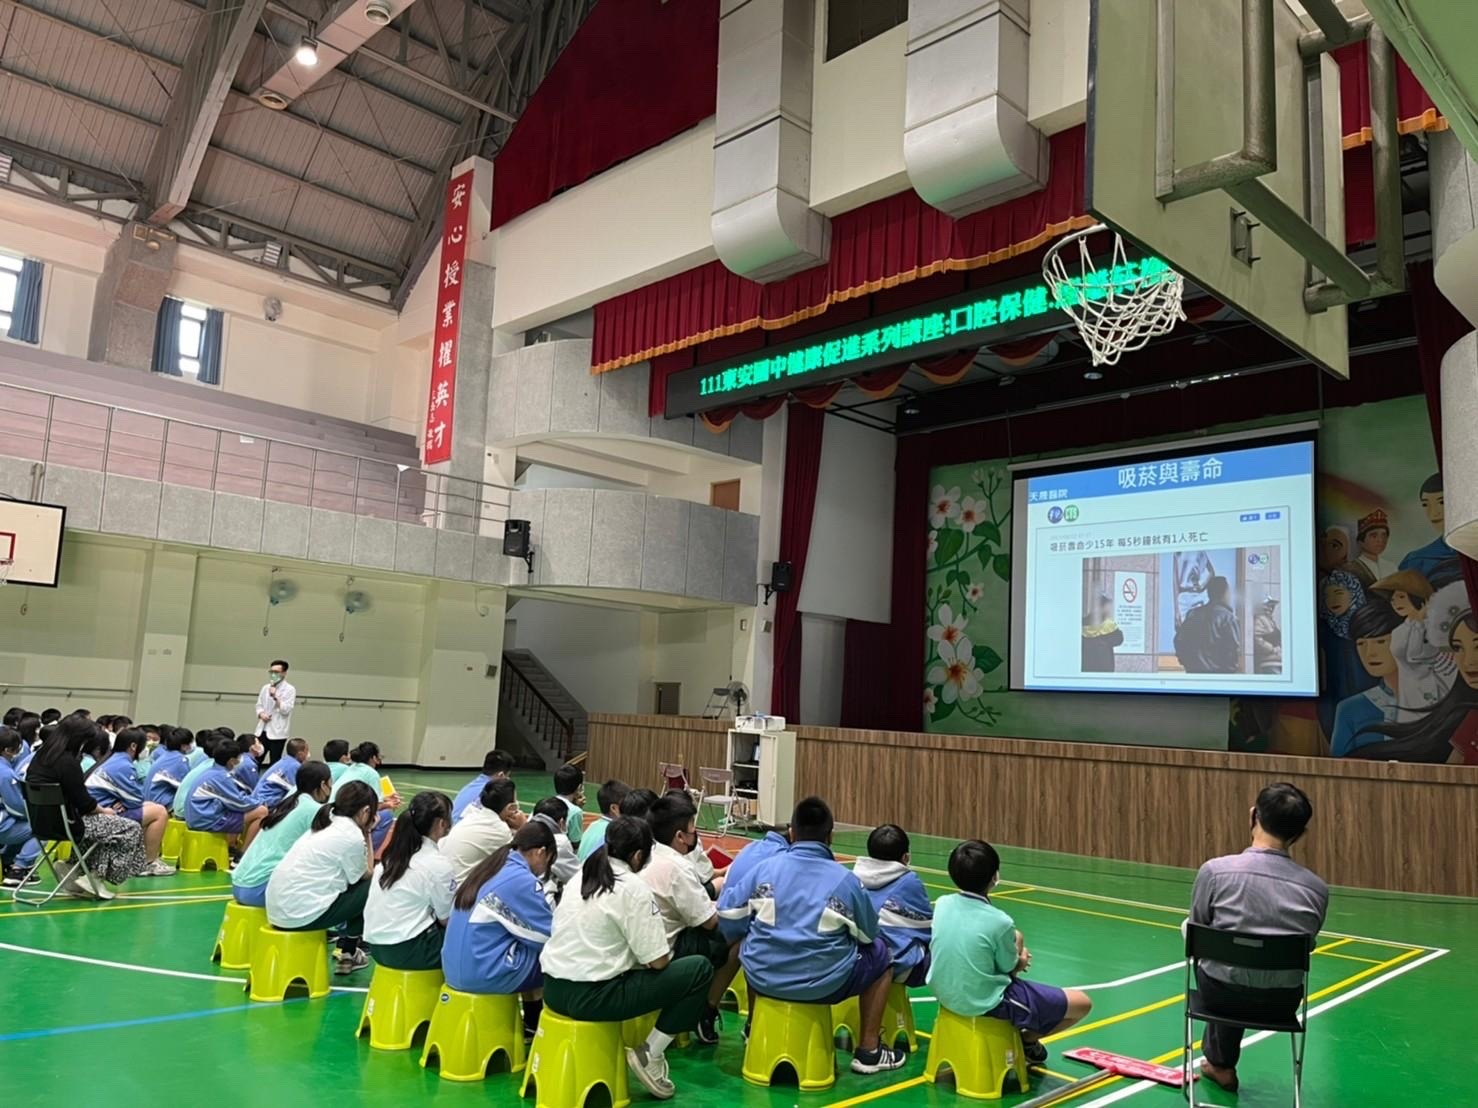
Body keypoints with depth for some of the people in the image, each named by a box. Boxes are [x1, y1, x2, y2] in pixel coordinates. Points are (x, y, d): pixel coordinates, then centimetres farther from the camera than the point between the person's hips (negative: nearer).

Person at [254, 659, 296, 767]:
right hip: (262, 730, 5)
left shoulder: (289, 690, -5)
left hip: (277, 732, -5)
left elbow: (286, 710, -13)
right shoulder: (265, 688, 11)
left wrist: (275, 696, -22)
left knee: (274, 763, 1)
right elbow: (259, 705, 15)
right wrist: (261, 714, -6)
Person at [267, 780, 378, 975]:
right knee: (370, 888, 4)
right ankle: (347, 952, 16)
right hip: (302, 914, -9)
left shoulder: (326, 825, 13)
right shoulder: (352, 836, -12)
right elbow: (366, 875, 3)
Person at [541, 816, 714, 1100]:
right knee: (700, 969, -1)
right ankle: (649, 1055, 2)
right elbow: (658, 961, -10)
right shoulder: (633, 888, -10)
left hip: (554, 989, 8)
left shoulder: (581, 877, 10)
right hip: (592, 998, -8)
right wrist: (658, 958, 13)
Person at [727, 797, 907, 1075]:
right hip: (822, 985, -2)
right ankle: (868, 1051, 24)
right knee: (879, 952, 22)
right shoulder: (846, 880, -4)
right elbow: (868, 935, 7)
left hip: (762, 978, 3)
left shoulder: (765, 868, -1)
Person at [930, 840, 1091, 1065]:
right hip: (986, 1003, -7)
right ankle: (1027, 1040, 23)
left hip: (945, 992, 7)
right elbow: (1011, 969, -7)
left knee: (1016, 938, 28)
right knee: (1082, 1003, 5)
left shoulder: (942, 903, -8)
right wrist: (1021, 961, 15)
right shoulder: (999, 921, -24)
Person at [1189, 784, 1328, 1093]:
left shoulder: (1215, 870, -16)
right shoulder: (1317, 888, -9)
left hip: (1223, 994, -2)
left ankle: (1220, 1062, 43)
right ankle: (1219, 1061, 47)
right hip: (1284, 1002, 2)